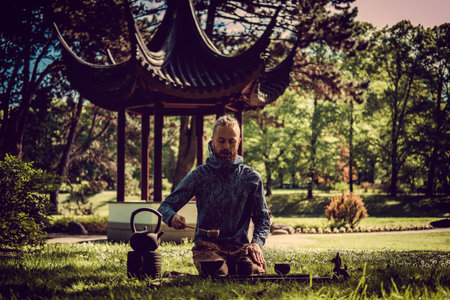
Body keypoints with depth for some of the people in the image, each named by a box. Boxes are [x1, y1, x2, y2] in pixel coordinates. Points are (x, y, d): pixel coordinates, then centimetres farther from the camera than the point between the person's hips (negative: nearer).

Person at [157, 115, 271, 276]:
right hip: (207, 244, -1)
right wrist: (172, 217, -20)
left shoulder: (251, 178, 9)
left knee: (256, 270, -32)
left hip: (240, 246, 1)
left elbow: (263, 217, 9)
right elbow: (165, 206, 6)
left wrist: (257, 242, -12)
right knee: (218, 274, -35)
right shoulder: (199, 175, 5)